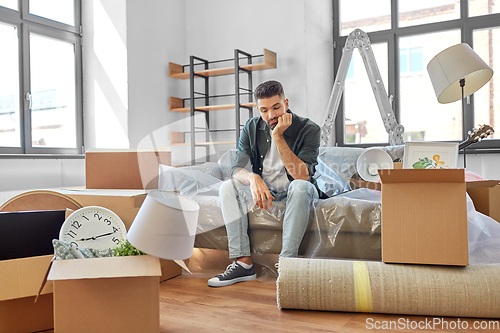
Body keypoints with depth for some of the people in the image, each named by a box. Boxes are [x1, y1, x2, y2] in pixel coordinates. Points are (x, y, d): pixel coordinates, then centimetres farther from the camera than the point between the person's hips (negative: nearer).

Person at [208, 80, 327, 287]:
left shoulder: (308, 130, -14)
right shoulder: (251, 128, -3)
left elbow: (301, 175, -26)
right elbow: (238, 169, -10)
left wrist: (278, 137, -30)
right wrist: (253, 178, -34)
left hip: (293, 192, -3)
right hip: (264, 190, 4)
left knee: (300, 187, -37)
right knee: (227, 187, -21)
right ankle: (243, 263, -24)